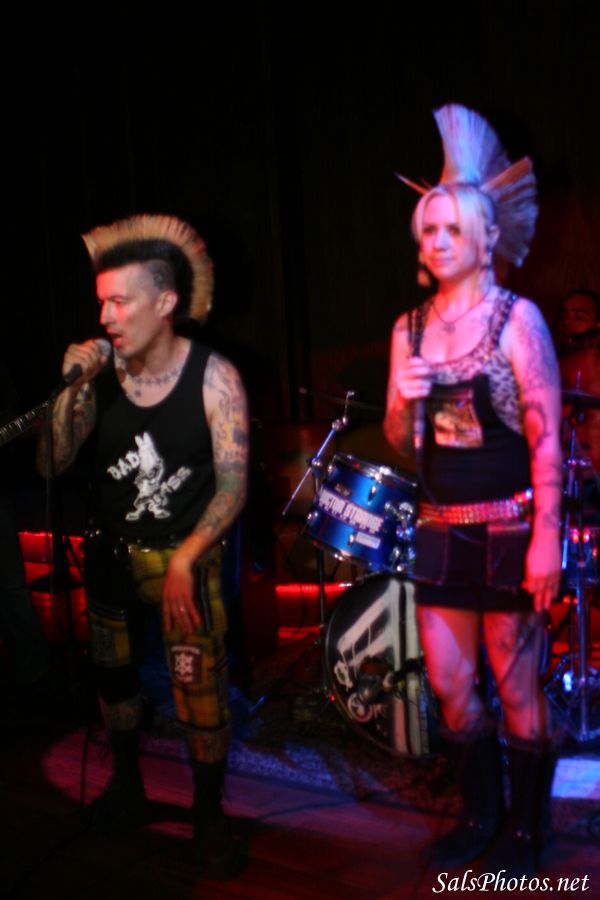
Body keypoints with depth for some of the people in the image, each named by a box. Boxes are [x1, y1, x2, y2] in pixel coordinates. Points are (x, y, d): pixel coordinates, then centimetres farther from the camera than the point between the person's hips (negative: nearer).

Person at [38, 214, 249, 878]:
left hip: (186, 551, -4)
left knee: (200, 684, -11)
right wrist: (71, 388, -21)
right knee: (111, 673, 17)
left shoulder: (212, 377, -15)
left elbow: (232, 486, -15)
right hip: (110, 554, 4)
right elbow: (53, 464, -8)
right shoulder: (100, 372, -8)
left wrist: (184, 558, -25)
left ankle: (209, 813, 13)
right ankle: (126, 785, 43)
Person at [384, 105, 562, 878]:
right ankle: (479, 814, 32)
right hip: (440, 530, 5)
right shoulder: (410, 328, 9)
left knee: (516, 685, 6)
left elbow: (546, 435, -10)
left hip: (506, 530, -5)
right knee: (448, 685, 12)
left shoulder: (516, 318, -6)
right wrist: (405, 401, -9)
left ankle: (525, 828, 25)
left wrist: (546, 537, -16)